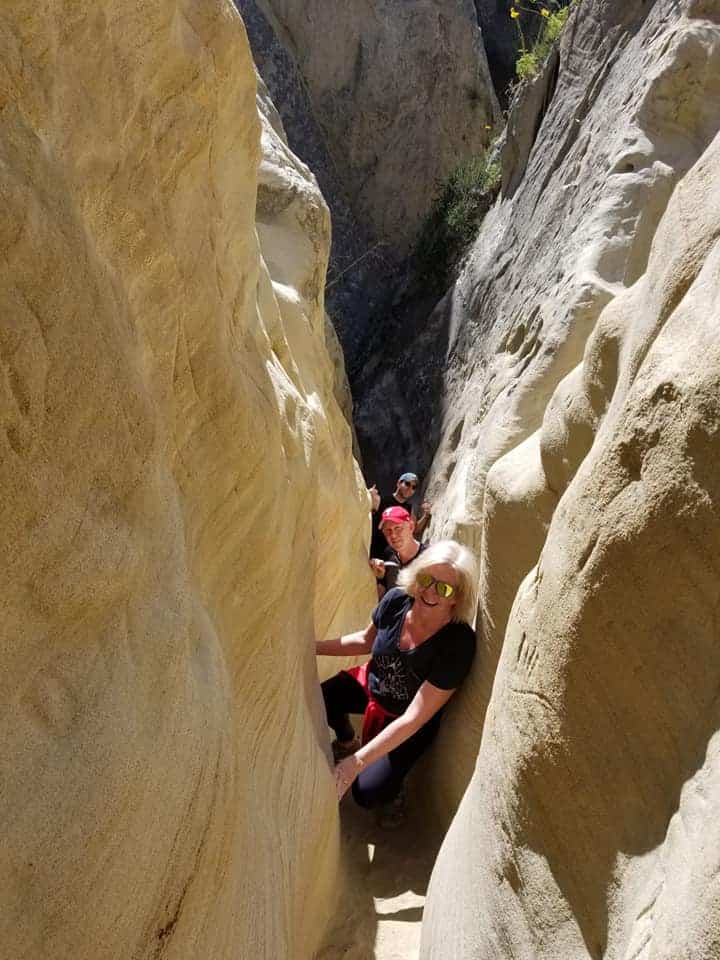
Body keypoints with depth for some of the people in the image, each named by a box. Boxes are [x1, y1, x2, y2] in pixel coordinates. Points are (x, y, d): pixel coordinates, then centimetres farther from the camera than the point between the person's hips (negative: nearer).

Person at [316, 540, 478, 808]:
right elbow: (366, 640, 1)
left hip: (407, 722, -4)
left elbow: (413, 718, -31)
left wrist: (358, 762, -34)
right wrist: (314, 646, -8)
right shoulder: (396, 600, -22)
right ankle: (346, 741, 21)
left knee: (368, 793, -15)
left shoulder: (458, 643, -34)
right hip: (372, 684, 5)